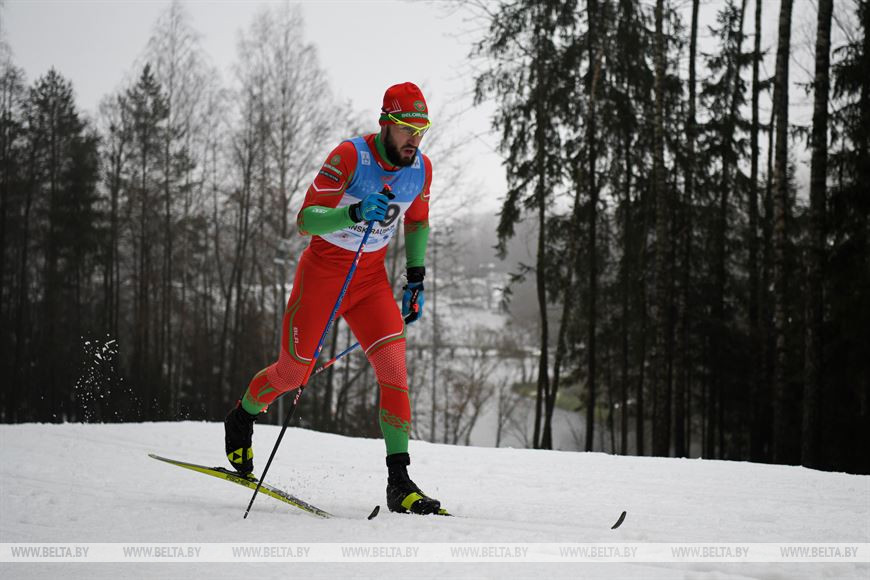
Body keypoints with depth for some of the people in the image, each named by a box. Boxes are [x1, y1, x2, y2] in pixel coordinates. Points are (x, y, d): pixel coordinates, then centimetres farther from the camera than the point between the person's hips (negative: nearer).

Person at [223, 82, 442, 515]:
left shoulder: (420, 168, -5)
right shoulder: (350, 157, -23)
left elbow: (417, 222, 15)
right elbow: (305, 220, -27)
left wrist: (416, 279, 9)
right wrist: (355, 212, -43)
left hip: (372, 277, 4)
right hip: (323, 271, -4)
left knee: (394, 365, -15)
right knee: (293, 371, 7)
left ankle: (399, 482, -15)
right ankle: (242, 418, 41)